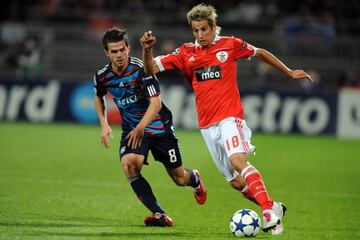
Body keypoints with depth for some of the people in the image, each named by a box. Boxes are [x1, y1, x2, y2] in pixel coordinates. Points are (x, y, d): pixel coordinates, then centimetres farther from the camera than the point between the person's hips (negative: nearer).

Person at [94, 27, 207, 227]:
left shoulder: (140, 68, -22)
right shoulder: (102, 76, -7)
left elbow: (155, 103, -25)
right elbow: (99, 97, 16)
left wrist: (140, 128, -37)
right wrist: (104, 124, 2)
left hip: (158, 126, -3)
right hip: (132, 129, 3)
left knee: (180, 178, 6)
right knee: (128, 164, -29)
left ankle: (195, 179, 47)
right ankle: (159, 215, -24)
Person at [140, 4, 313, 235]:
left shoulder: (230, 44, 1)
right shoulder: (186, 53, 6)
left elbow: (260, 53, 18)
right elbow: (151, 69, 2)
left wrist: (289, 72, 22)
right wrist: (147, 50, -18)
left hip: (230, 116, -4)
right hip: (207, 124, 4)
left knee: (237, 159, -31)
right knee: (236, 182, 2)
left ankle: (270, 213, -36)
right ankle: (274, 208, 21)